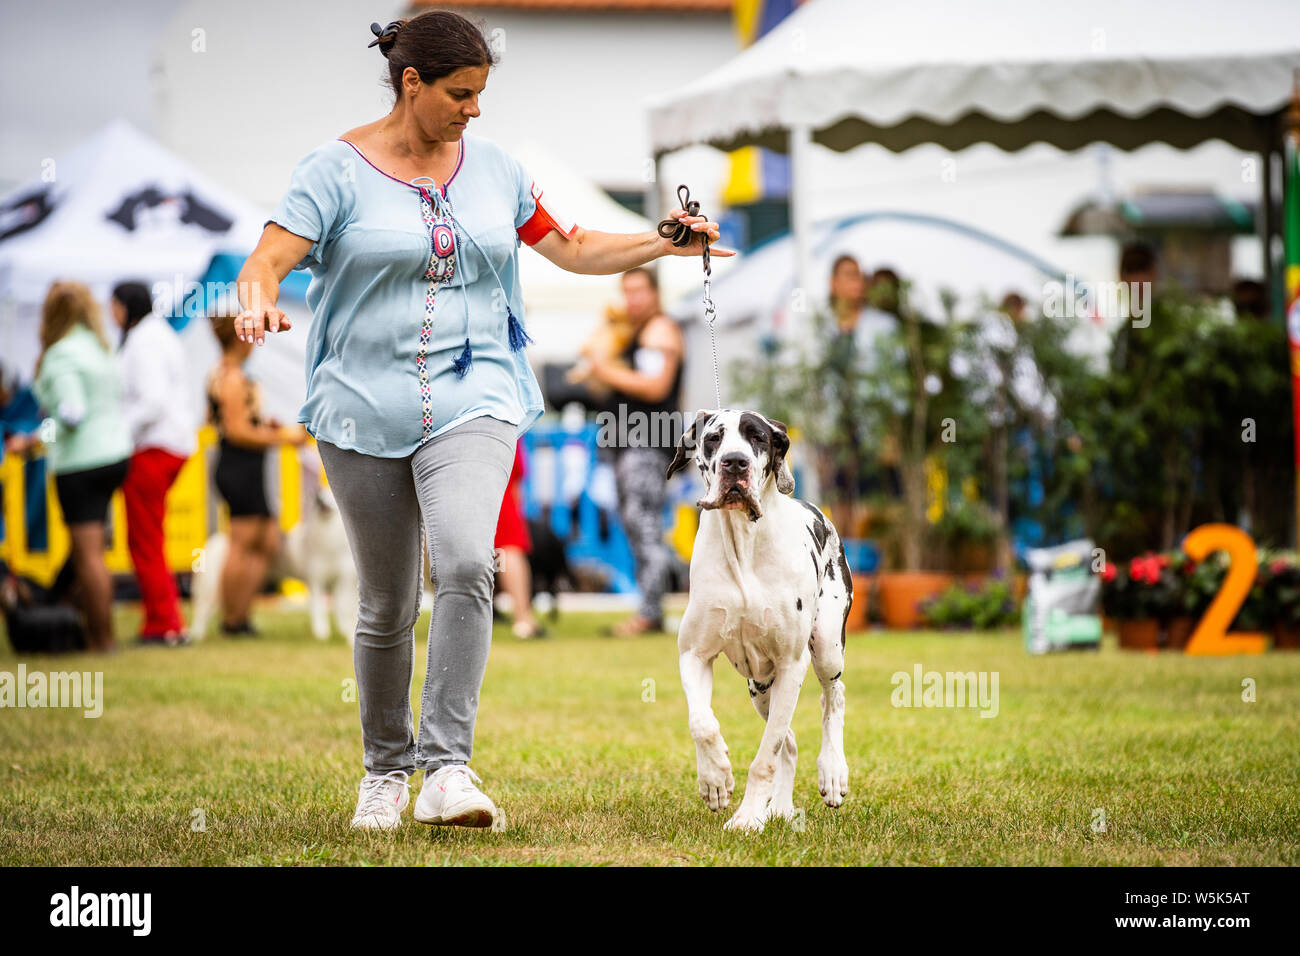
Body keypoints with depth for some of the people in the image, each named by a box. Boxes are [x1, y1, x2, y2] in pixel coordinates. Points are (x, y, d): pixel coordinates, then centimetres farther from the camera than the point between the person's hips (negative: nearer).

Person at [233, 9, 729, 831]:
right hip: (365, 413, -1)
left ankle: (448, 767, -23)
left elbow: (574, 249, 18)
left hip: (472, 401, 2)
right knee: (388, 607, 6)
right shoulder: (340, 170, -4)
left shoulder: (493, 168, 9)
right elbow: (266, 262, -13)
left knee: (466, 565, -24)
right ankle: (386, 770, 27)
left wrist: (665, 243, 7)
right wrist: (259, 301, -35)